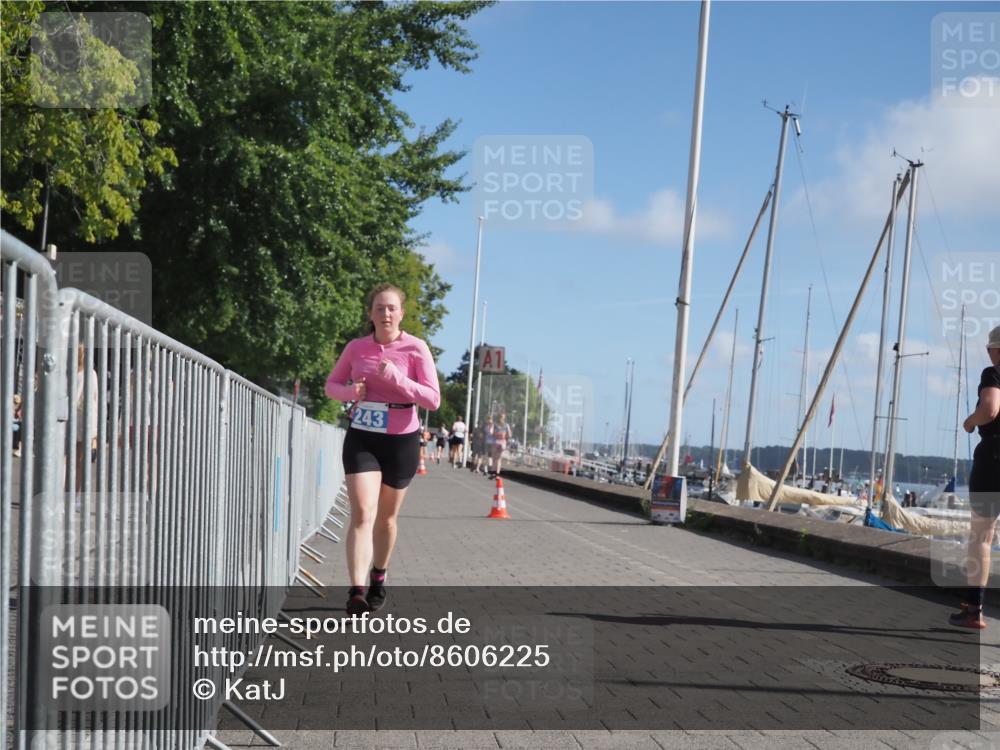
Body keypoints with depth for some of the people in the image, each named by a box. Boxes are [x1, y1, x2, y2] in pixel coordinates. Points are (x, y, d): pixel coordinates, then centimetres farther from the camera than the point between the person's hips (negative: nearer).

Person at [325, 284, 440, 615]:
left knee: (385, 519, 13)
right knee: (362, 514, -16)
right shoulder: (356, 348, 0)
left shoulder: (416, 349, -8)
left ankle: (379, 578, 36)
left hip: (401, 441, 0)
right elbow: (332, 384, 12)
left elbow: (433, 400, -12)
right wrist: (351, 391, -11)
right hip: (361, 439, 1)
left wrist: (397, 378, -25)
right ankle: (356, 592, -22)